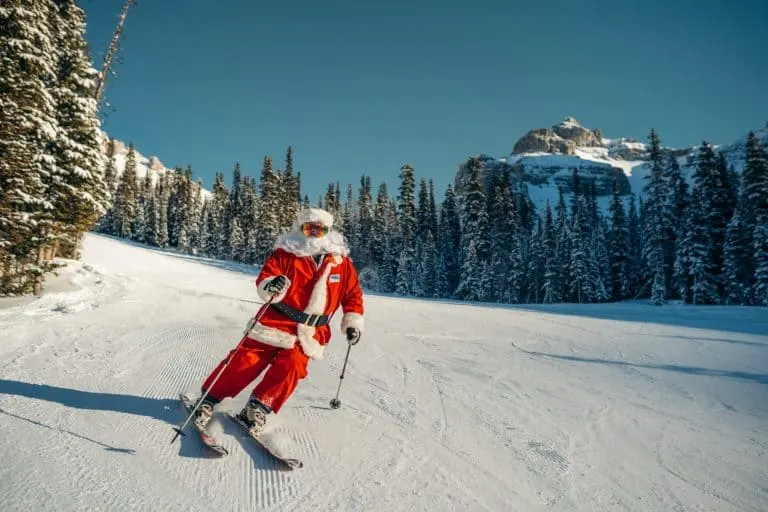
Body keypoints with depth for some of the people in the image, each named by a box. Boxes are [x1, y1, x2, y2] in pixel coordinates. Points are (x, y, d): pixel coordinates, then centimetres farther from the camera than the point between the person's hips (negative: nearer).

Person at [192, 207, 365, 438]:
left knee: (290, 367, -18)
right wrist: (270, 286, -33)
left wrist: (353, 323, 4)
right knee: (246, 360, -4)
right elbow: (263, 279, -10)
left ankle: (259, 407, -2)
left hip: (309, 334, 2)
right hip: (274, 323, -1)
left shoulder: (342, 262, 3)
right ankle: (210, 398, 15)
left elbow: (353, 294, 12)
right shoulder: (285, 253, -3)